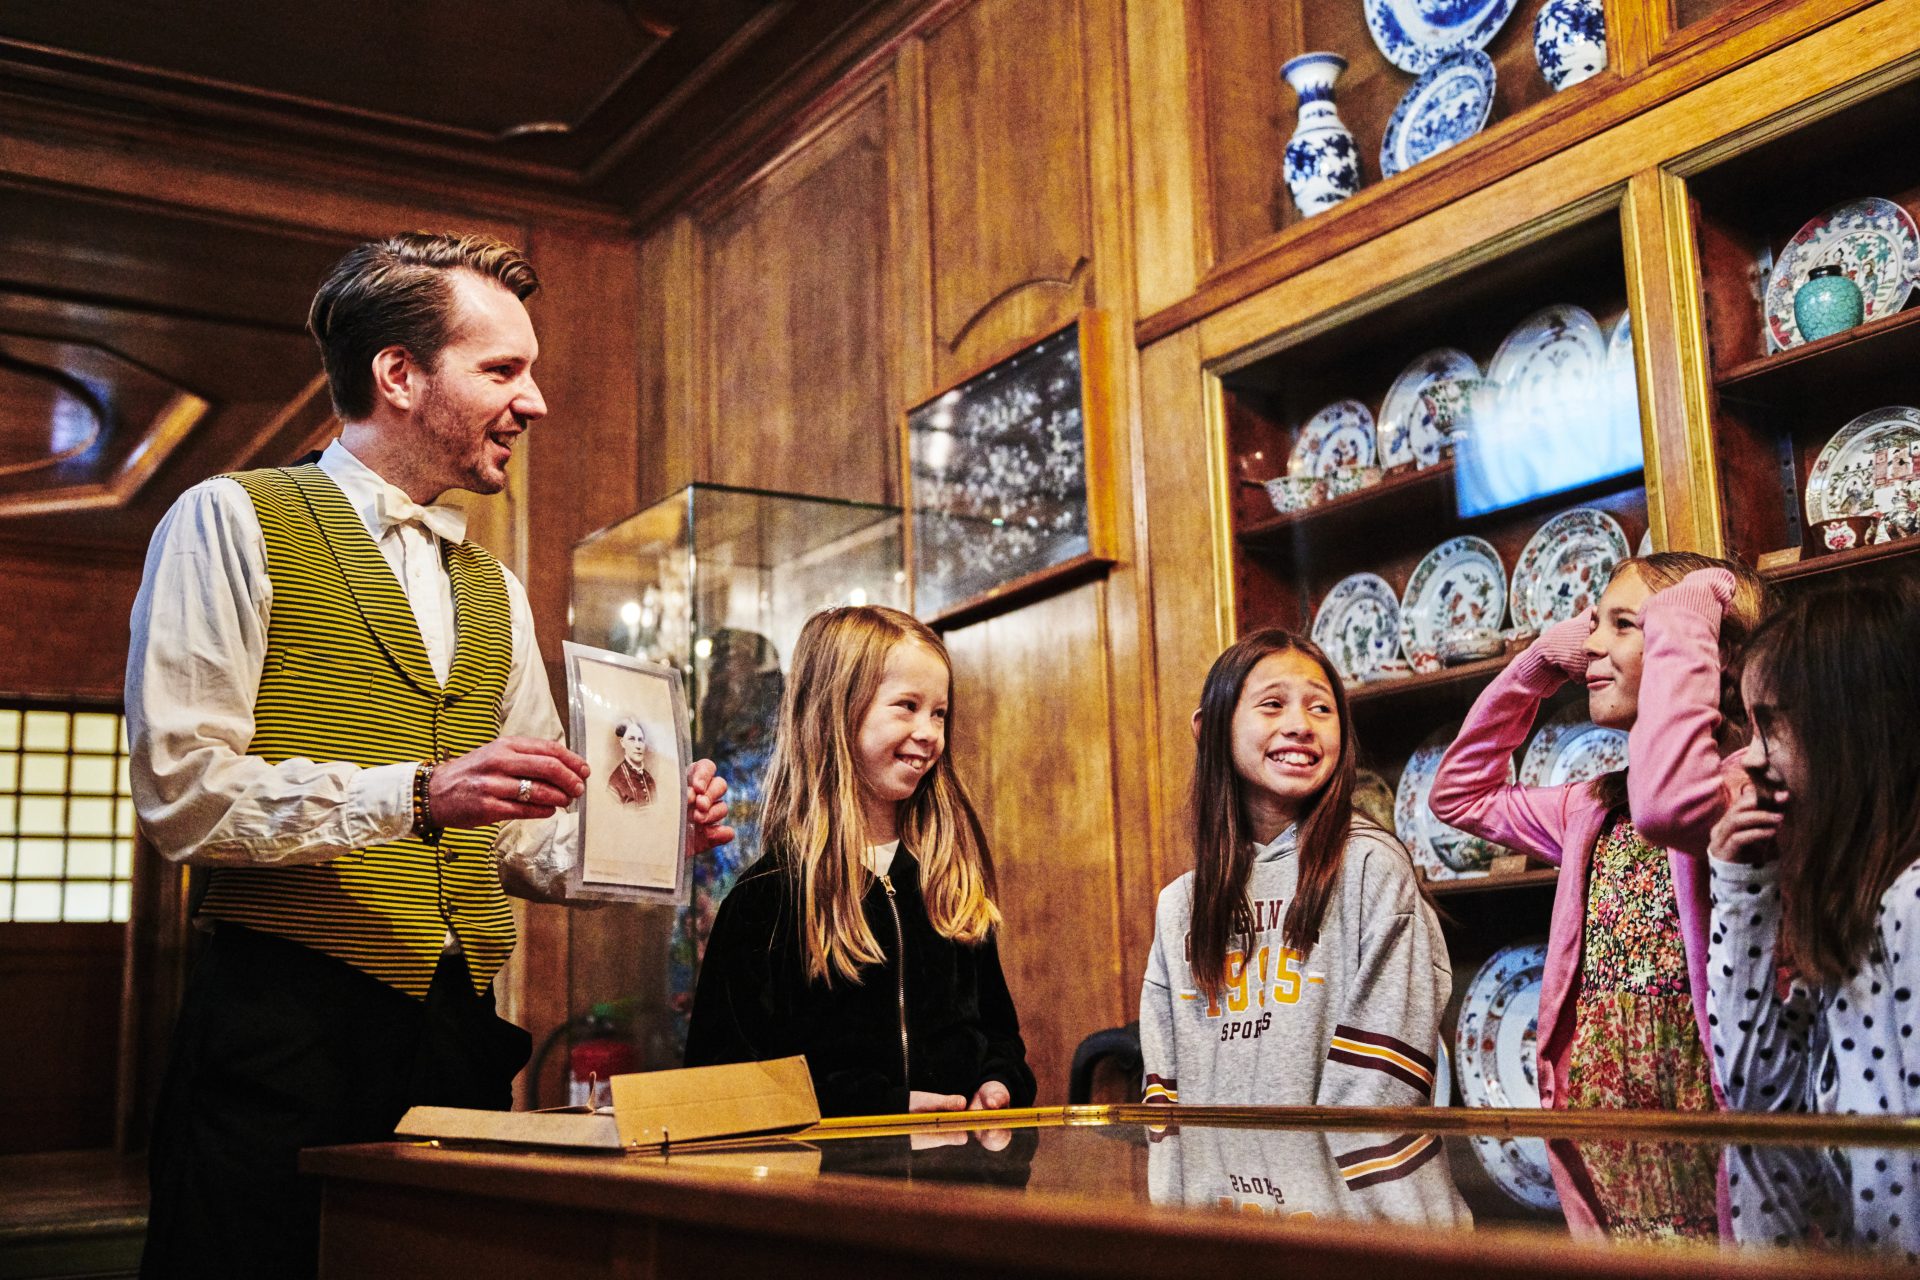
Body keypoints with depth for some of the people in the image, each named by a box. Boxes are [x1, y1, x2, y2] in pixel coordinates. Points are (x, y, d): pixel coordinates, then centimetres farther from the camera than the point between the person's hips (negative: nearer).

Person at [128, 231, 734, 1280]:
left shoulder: (494, 592, 20)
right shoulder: (233, 521, 0)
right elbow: (179, 790, -11)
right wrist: (413, 794, -21)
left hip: (461, 1030, 6)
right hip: (287, 1023, -6)